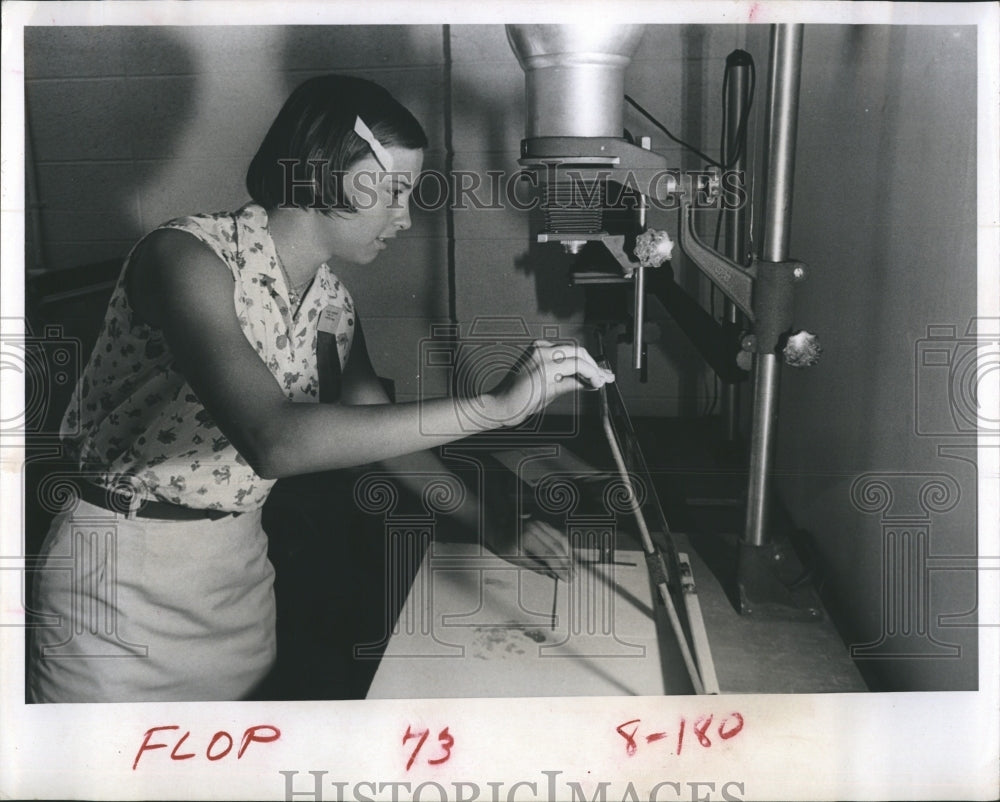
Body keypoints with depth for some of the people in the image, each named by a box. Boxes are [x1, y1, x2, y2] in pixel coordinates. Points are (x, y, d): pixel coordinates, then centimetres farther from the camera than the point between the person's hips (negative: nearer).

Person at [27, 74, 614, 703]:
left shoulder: (332, 304, 1)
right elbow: (274, 440, -36)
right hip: (122, 576, -6)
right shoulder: (188, 257, -22)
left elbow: (381, 431, 13)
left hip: (240, 568, 7)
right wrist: (497, 405, -36)